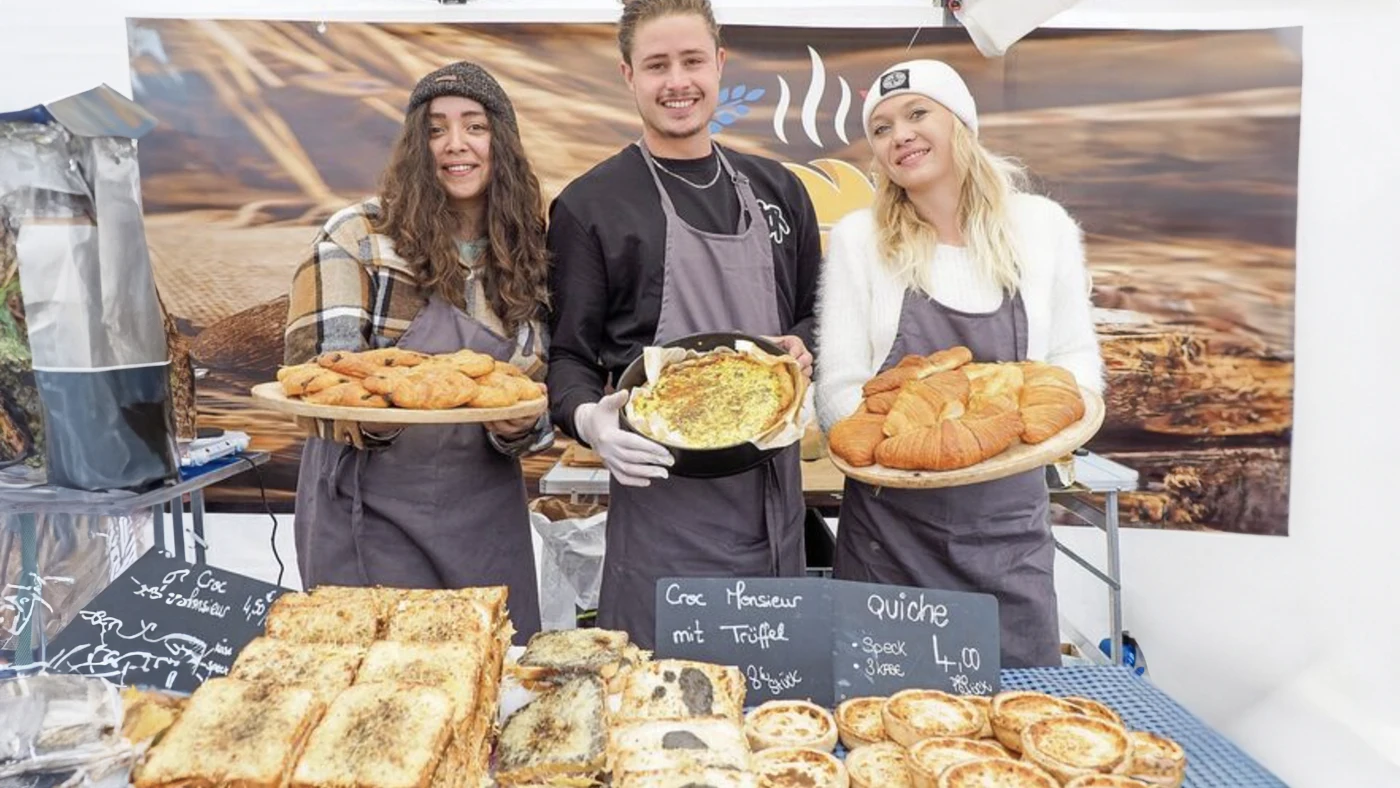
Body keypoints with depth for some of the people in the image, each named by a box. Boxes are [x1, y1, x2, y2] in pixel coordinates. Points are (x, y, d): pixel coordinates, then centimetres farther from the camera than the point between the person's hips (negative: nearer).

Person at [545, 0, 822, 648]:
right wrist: (588, 418, -21)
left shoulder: (777, 191, 11)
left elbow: (812, 315, 19)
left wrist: (802, 349, -2)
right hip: (662, 502, -4)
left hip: (773, 491, 5)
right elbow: (568, 354, -1)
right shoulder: (589, 205, -2)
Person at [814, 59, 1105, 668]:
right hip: (890, 528, -1)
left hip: (1009, 522, 1)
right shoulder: (859, 238, -2)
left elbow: (1075, 355, 11)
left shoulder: (1043, 227, 2)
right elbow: (838, 390, -4)